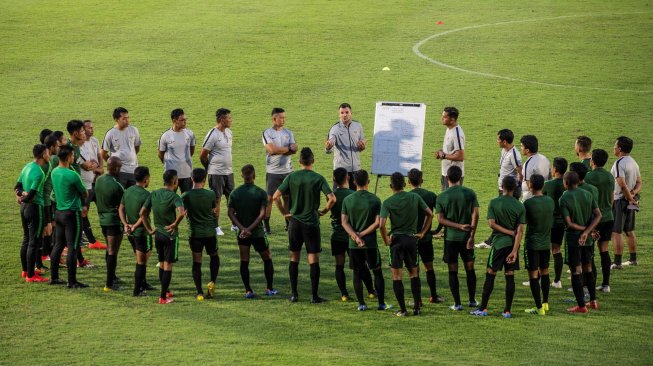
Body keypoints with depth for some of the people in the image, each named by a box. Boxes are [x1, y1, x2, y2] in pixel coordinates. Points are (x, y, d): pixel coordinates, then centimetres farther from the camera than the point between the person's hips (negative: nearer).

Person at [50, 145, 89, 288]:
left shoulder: (54, 172, 4)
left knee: (58, 245, 15)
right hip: (72, 214, -8)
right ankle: (72, 281, -1)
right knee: (72, 248, -3)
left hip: (59, 212, 8)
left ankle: (54, 277, 20)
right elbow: (85, 194, -9)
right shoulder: (72, 175, -19)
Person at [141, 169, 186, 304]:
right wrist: (175, 224, -18)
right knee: (168, 265, 1)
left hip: (158, 234, 6)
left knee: (162, 264, 20)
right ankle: (163, 297, 0)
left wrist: (149, 229, 8)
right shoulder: (174, 197, -18)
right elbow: (181, 213, -35)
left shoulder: (153, 195, 1)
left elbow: (142, 213, 2)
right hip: (170, 235, -6)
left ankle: (165, 291, 34)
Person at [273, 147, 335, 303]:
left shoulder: (291, 177, -1)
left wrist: (284, 212, 5)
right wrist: (324, 211, 1)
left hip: (294, 222, 2)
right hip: (312, 223, -2)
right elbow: (332, 198, -16)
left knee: (294, 257, 13)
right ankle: (314, 295, 1)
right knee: (313, 259, 2)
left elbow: (276, 196, -6)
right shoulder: (318, 178, -7)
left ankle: (293, 294, 12)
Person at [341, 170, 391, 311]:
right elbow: (377, 223, -11)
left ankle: (361, 304, 9)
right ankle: (381, 303, 10)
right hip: (370, 242, -1)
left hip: (353, 245, 2)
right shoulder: (375, 200, -6)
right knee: (377, 272, 10)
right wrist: (362, 234, -9)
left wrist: (355, 236, -12)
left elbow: (344, 221, -6)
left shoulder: (347, 200, -1)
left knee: (357, 273, 9)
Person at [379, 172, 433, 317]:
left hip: (396, 239, -3)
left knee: (396, 276, 4)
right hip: (412, 239, 3)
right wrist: (422, 232, 9)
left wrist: (386, 239, -6)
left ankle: (403, 309, 2)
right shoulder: (415, 197, 0)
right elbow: (430, 214, 3)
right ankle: (417, 307, 12)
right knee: (414, 273, 16)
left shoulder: (388, 202, -9)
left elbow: (382, 224, -20)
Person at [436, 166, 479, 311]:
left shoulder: (442, 197, -3)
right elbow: (475, 214, -10)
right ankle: (472, 300, 20)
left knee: (453, 272, 5)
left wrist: (459, 226, -12)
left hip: (450, 238, -1)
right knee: (470, 269, 14)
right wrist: (472, 235, -9)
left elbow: (440, 219, -10)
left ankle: (457, 303, 3)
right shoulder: (470, 193, -3)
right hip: (466, 237, 1)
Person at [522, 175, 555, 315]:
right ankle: (545, 303, 30)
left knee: (533, 275, -1)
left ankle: (539, 308, -2)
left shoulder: (528, 203, -17)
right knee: (544, 272, 19)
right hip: (546, 243, 6)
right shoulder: (550, 201, 0)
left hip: (532, 243, -6)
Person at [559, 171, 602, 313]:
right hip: (588, 239, 5)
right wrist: (587, 231, -12)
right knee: (588, 269, 19)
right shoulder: (588, 195, 3)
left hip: (573, 239, -5)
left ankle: (581, 305, 1)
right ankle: (593, 301, 24)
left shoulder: (564, 198, -13)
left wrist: (584, 229, -7)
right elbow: (598, 215, -5)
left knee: (576, 272, 1)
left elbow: (569, 223, -19)